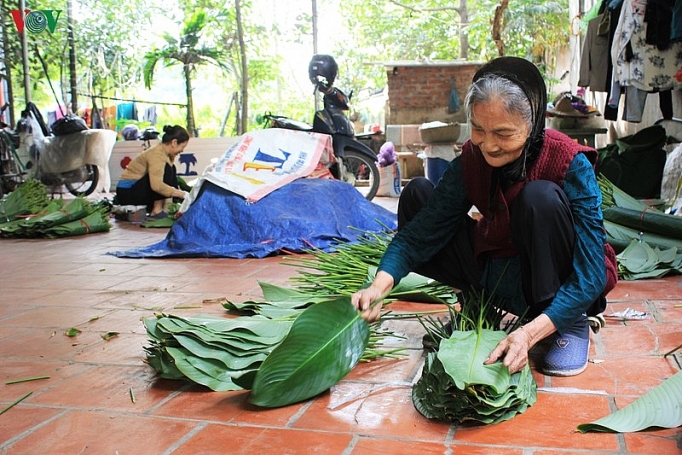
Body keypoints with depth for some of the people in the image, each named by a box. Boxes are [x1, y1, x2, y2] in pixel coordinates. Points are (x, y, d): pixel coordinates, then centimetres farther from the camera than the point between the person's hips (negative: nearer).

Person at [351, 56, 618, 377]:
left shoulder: (571, 165, -24)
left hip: (562, 288, -4)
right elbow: (422, 230, -15)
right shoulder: (471, 159, -12)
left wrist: (530, 333, -40)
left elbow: (590, 274, -28)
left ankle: (573, 325, -14)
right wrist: (380, 285, -33)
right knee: (417, 195, -8)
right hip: (500, 277, 5)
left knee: (541, 197, -33)